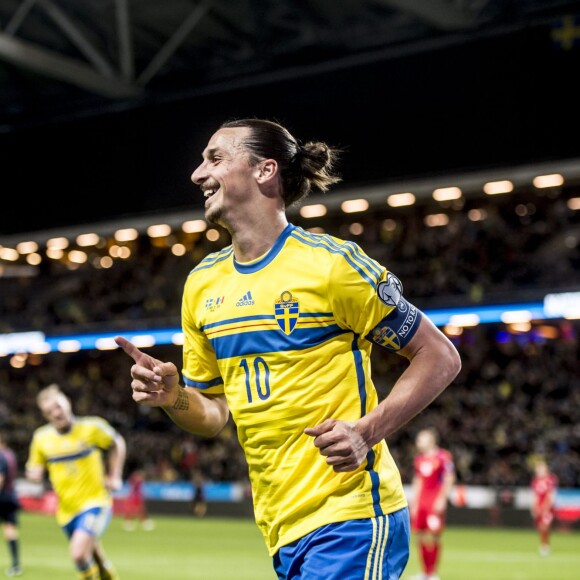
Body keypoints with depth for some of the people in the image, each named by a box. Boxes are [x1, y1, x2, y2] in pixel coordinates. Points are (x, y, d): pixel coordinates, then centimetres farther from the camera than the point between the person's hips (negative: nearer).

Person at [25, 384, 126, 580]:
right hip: (67, 511, 4)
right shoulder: (41, 437, -1)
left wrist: (115, 478, 3)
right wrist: (34, 474, -14)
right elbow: (35, 470, 10)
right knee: (95, 559, 14)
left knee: (78, 552, -24)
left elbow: (118, 444, 8)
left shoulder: (92, 427, -9)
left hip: (96, 502, -4)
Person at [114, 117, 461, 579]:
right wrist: (172, 397, -5)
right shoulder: (201, 284, 11)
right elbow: (214, 412, 17)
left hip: (350, 514, -6)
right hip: (281, 529, 7)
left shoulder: (330, 262, -9)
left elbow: (440, 357, -6)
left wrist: (366, 431, -17)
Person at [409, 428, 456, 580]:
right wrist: (414, 503, 19)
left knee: (433, 537, -9)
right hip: (421, 501, 7)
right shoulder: (419, 459, 15)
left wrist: (442, 499, -13)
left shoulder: (443, 457, -7)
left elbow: (449, 480, -8)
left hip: (436, 502, -7)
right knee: (420, 537, 6)